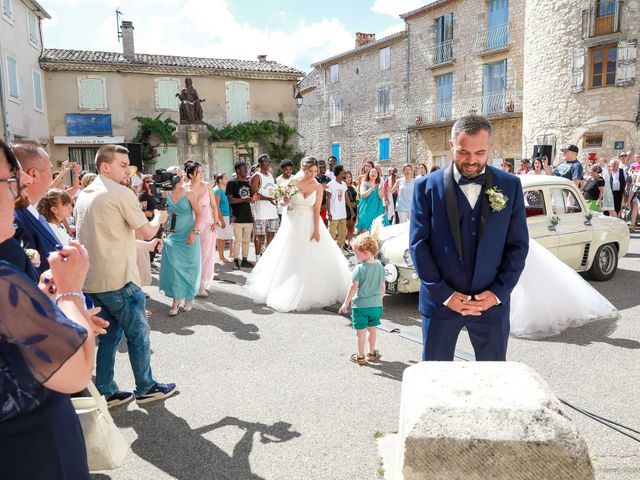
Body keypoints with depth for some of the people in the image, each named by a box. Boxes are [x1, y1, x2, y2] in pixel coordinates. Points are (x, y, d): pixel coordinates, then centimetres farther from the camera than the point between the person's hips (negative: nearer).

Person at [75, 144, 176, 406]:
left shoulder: (84, 195, 13)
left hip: (91, 279, 8)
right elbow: (148, 232, -10)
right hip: (118, 279, -8)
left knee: (109, 334, 18)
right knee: (138, 333, 8)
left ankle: (105, 392, 24)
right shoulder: (122, 193, -13)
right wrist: (158, 218, 11)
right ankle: (146, 388, 21)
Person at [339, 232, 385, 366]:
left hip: (360, 305, -5)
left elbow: (354, 287, -17)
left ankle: (360, 357, 17)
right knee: (372, 329, 20)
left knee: (361, 331, 6)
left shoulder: (360, 268, -18)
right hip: (376, 304, 5)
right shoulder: (379, 266, 0)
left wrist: (346, 303, -8)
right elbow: (382, 286, 8)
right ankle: (372, 353, 33)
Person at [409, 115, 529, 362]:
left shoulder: (510, 186, 1)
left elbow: (518, 245, 2)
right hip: (440, 301, -1)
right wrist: (444, 294, -11)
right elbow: (418, 244, -6)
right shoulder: (427, 187, -4)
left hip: (492, 302, 1)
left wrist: (498, 292, -7)